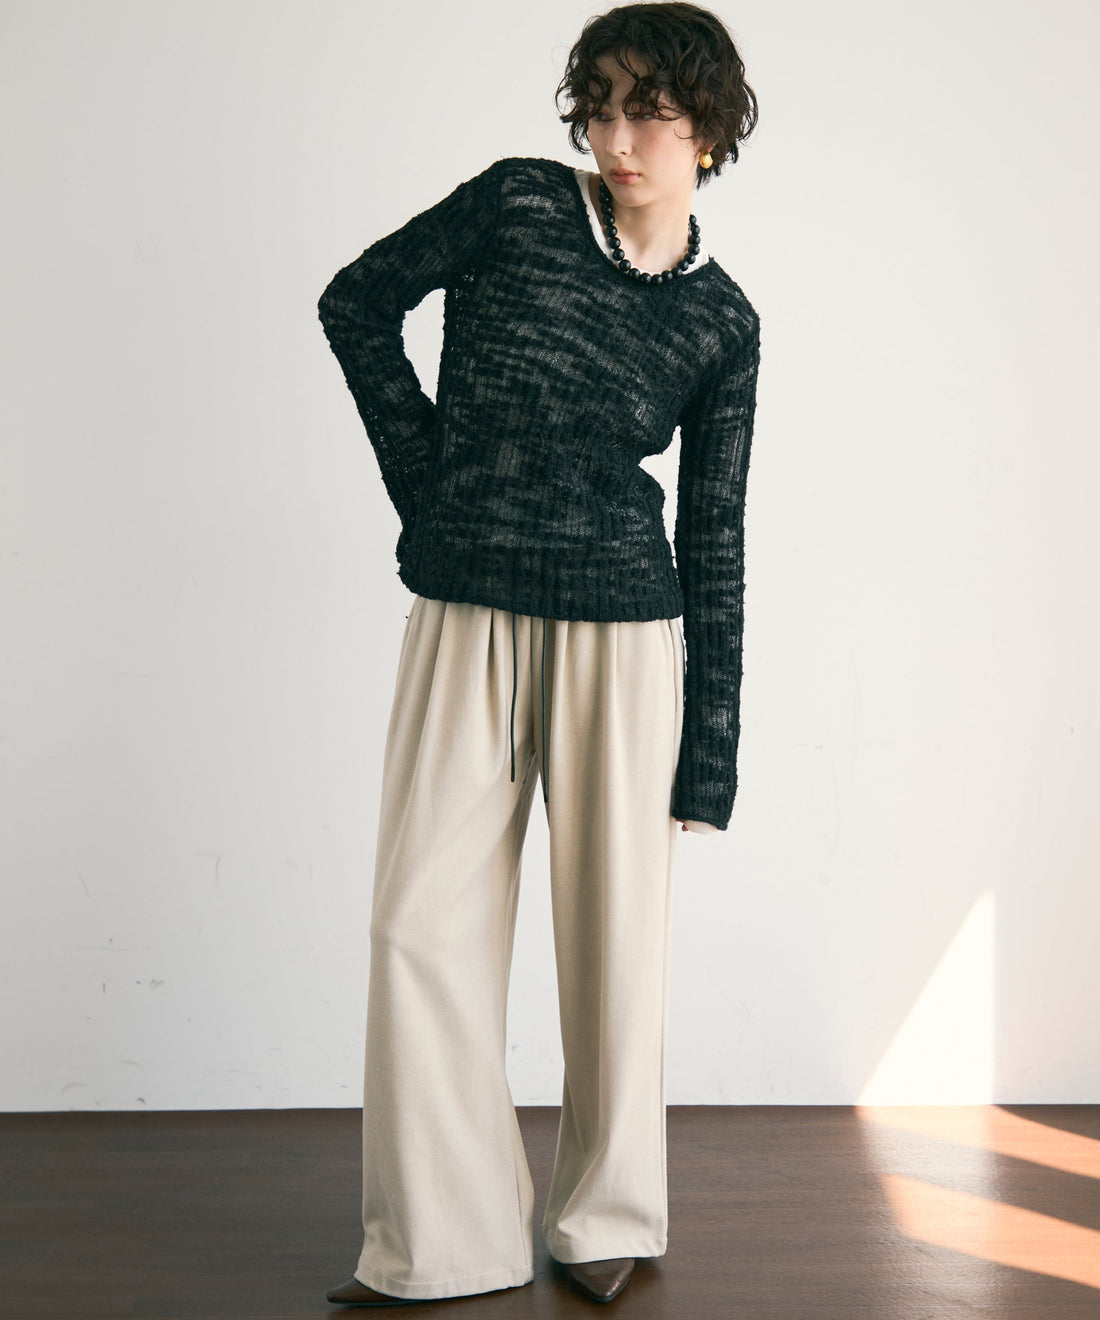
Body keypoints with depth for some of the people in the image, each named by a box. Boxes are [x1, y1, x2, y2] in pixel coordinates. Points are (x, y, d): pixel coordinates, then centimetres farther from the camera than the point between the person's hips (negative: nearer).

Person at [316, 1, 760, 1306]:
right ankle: (440, 1242, 15)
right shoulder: (515, 203, 0)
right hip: (463, 620, 1)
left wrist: (707, 753, 0)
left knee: (614, 927, 6)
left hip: (622, 634, 0)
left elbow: (712, 534, 3)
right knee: (425, 921, 1)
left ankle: (607, 1220, 26)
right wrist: (424, 474, 2)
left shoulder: (720, 320, 2)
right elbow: (356, 302, 10)